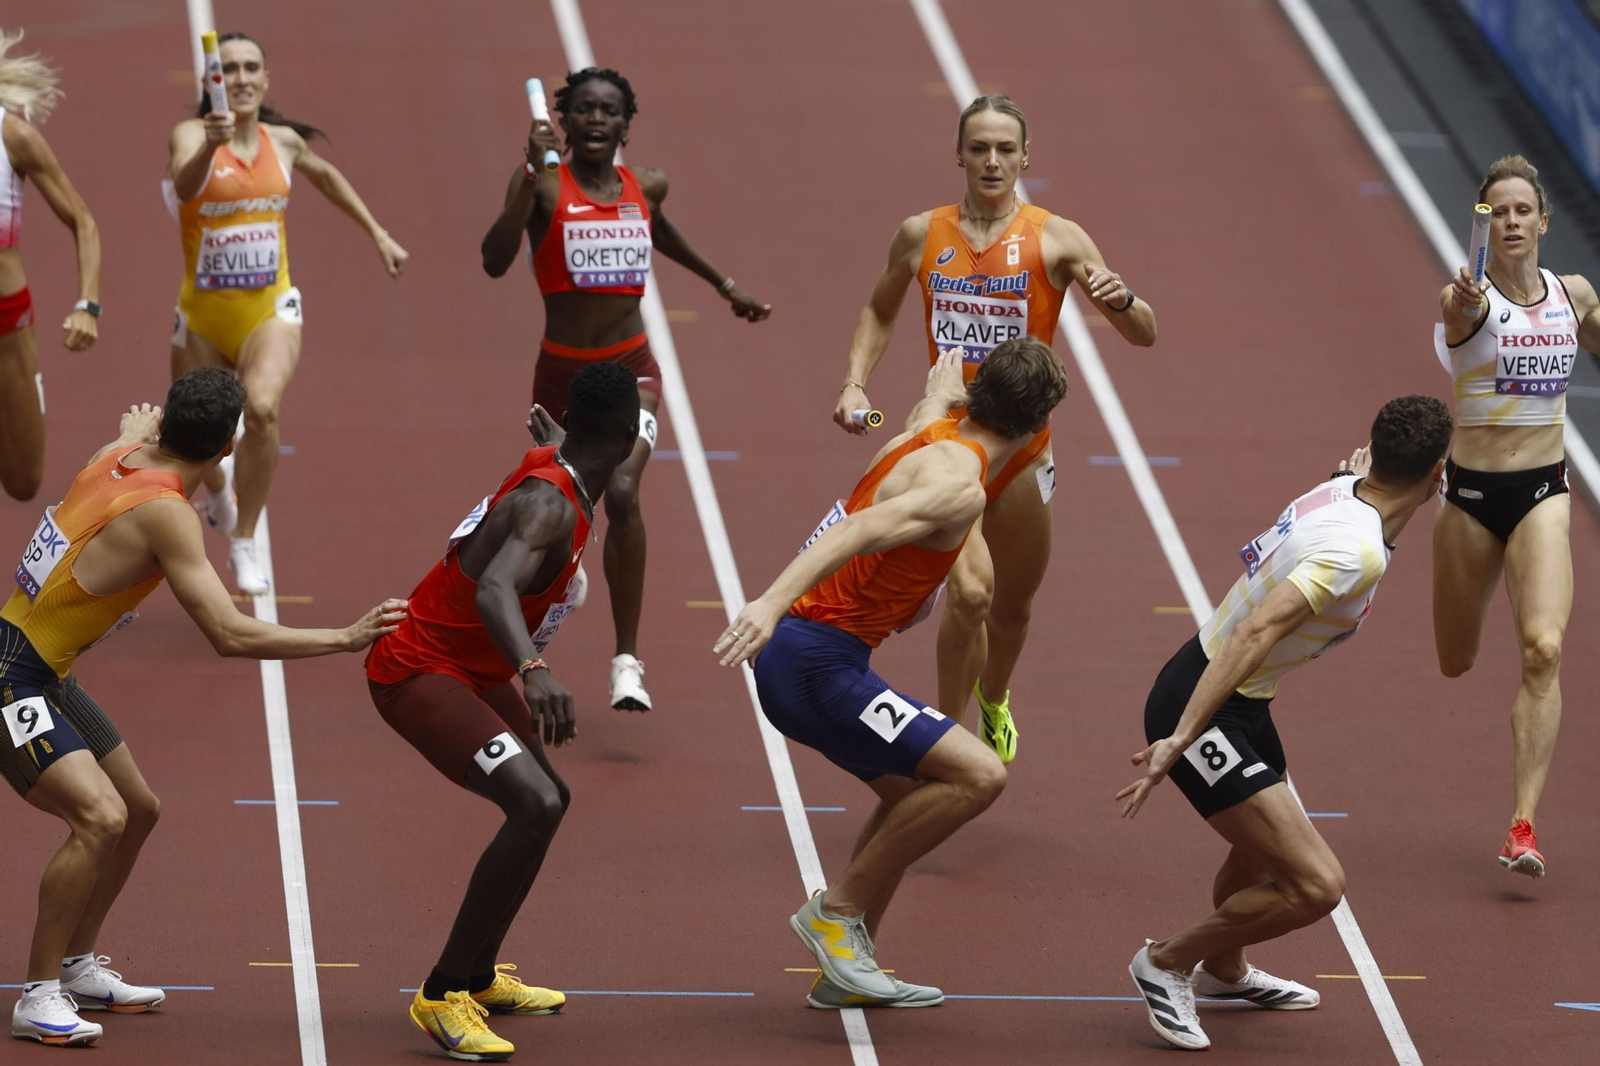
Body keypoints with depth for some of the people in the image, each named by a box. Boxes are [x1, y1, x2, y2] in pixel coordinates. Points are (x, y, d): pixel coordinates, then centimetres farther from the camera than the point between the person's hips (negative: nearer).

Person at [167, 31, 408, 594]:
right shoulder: (191, 133, -10)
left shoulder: (284, 142, 3)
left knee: (262, 409, -30)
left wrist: (379, 236, 28)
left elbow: (326, 176, 27)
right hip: (204, 315, -1)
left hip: (270, 310, 1)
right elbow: (184, 185, -34)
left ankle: (244, 543, -15)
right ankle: (219, 487, 52)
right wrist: (210, 145, -54)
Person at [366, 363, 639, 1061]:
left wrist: (555, 441, 50)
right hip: (420, 675, -11)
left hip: (474, 671, 11)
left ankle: (478, 977, 36)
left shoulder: (553, 466, 1)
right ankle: (442, 996, -19)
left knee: (547, 799, 24)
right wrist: (532, 671, -61)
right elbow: (494, 588, -47)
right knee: (535, 807, -25)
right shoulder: (549, 505, -28)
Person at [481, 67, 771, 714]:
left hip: (629, 369, 0)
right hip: (561, 370, 0)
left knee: (622, 492, -23)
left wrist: (724, 285, 34)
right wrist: (531, 175, -33)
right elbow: (495, 261, -25)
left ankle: (627, 659, -22)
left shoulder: (646, 187, 3)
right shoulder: (544, 185, -10)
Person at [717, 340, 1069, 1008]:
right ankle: (838, 910, -4)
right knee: (977, 775, -14)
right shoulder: (960, 486, -17)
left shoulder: (933, 434, 13)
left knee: (915, 790, 25)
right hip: (816, 667, -10)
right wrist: (774, 602, -44)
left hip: (800, 658, 10)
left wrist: (941, 392, 63)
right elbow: (860, 530, -32)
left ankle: (845, 972, 28)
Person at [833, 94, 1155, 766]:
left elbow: (1144, 335, -8)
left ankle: (992, 700, 49)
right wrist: (854, 381, 5)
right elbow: (880, 312, 20)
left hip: (1021, 445, 1)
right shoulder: (922, 236, 1)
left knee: (1013, 606, 15)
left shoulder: (1055, 240, -5)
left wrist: (1120, 299, -30)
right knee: (969, 590, -22)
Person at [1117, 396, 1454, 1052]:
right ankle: (1167, 964, 7)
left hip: (1243, 703, 10)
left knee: (1265, 851, 32)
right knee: (1315, 884, -13)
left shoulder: (1341, 488, -4)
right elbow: (1255, 633, -35)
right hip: (1203, 707, -10)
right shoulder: (1358, 551, -28)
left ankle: (1223, 972, 58)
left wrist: (1360, 465, 42)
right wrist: (1180, 740, -38)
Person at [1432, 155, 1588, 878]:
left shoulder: (1574, 295, 2)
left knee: (1543, 649, -19)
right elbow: (1460, 311, -39)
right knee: (1454, 664, 12)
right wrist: (1464, 303, -61)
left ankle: (1524, 826, -20)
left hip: (1543, 493, 1)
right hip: (1471, 492, -1)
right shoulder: (1469, 300, -12)